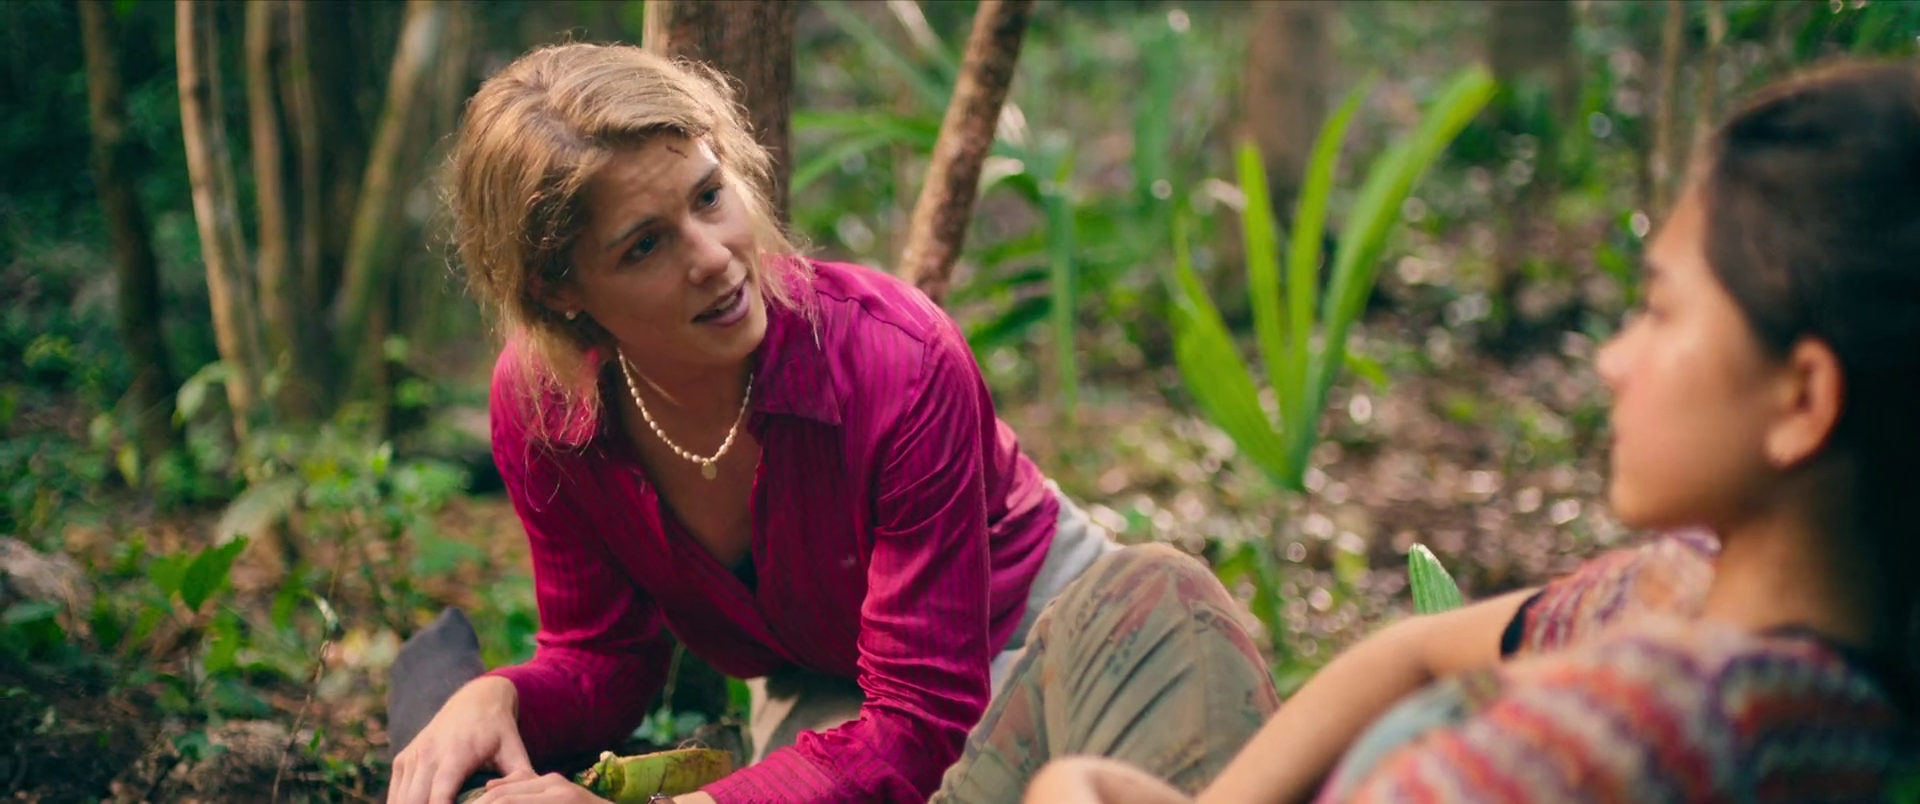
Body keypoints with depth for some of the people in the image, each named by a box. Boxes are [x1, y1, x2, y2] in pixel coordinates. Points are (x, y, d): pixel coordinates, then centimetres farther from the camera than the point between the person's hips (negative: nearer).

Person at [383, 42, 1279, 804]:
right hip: (819, 704, 2)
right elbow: (602, 661, -4)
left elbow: (922, 724, -29)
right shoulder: (540, 404, -19)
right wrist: (497, 697, -27)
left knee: (1158, 602, -33)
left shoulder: (901, 365, -31)